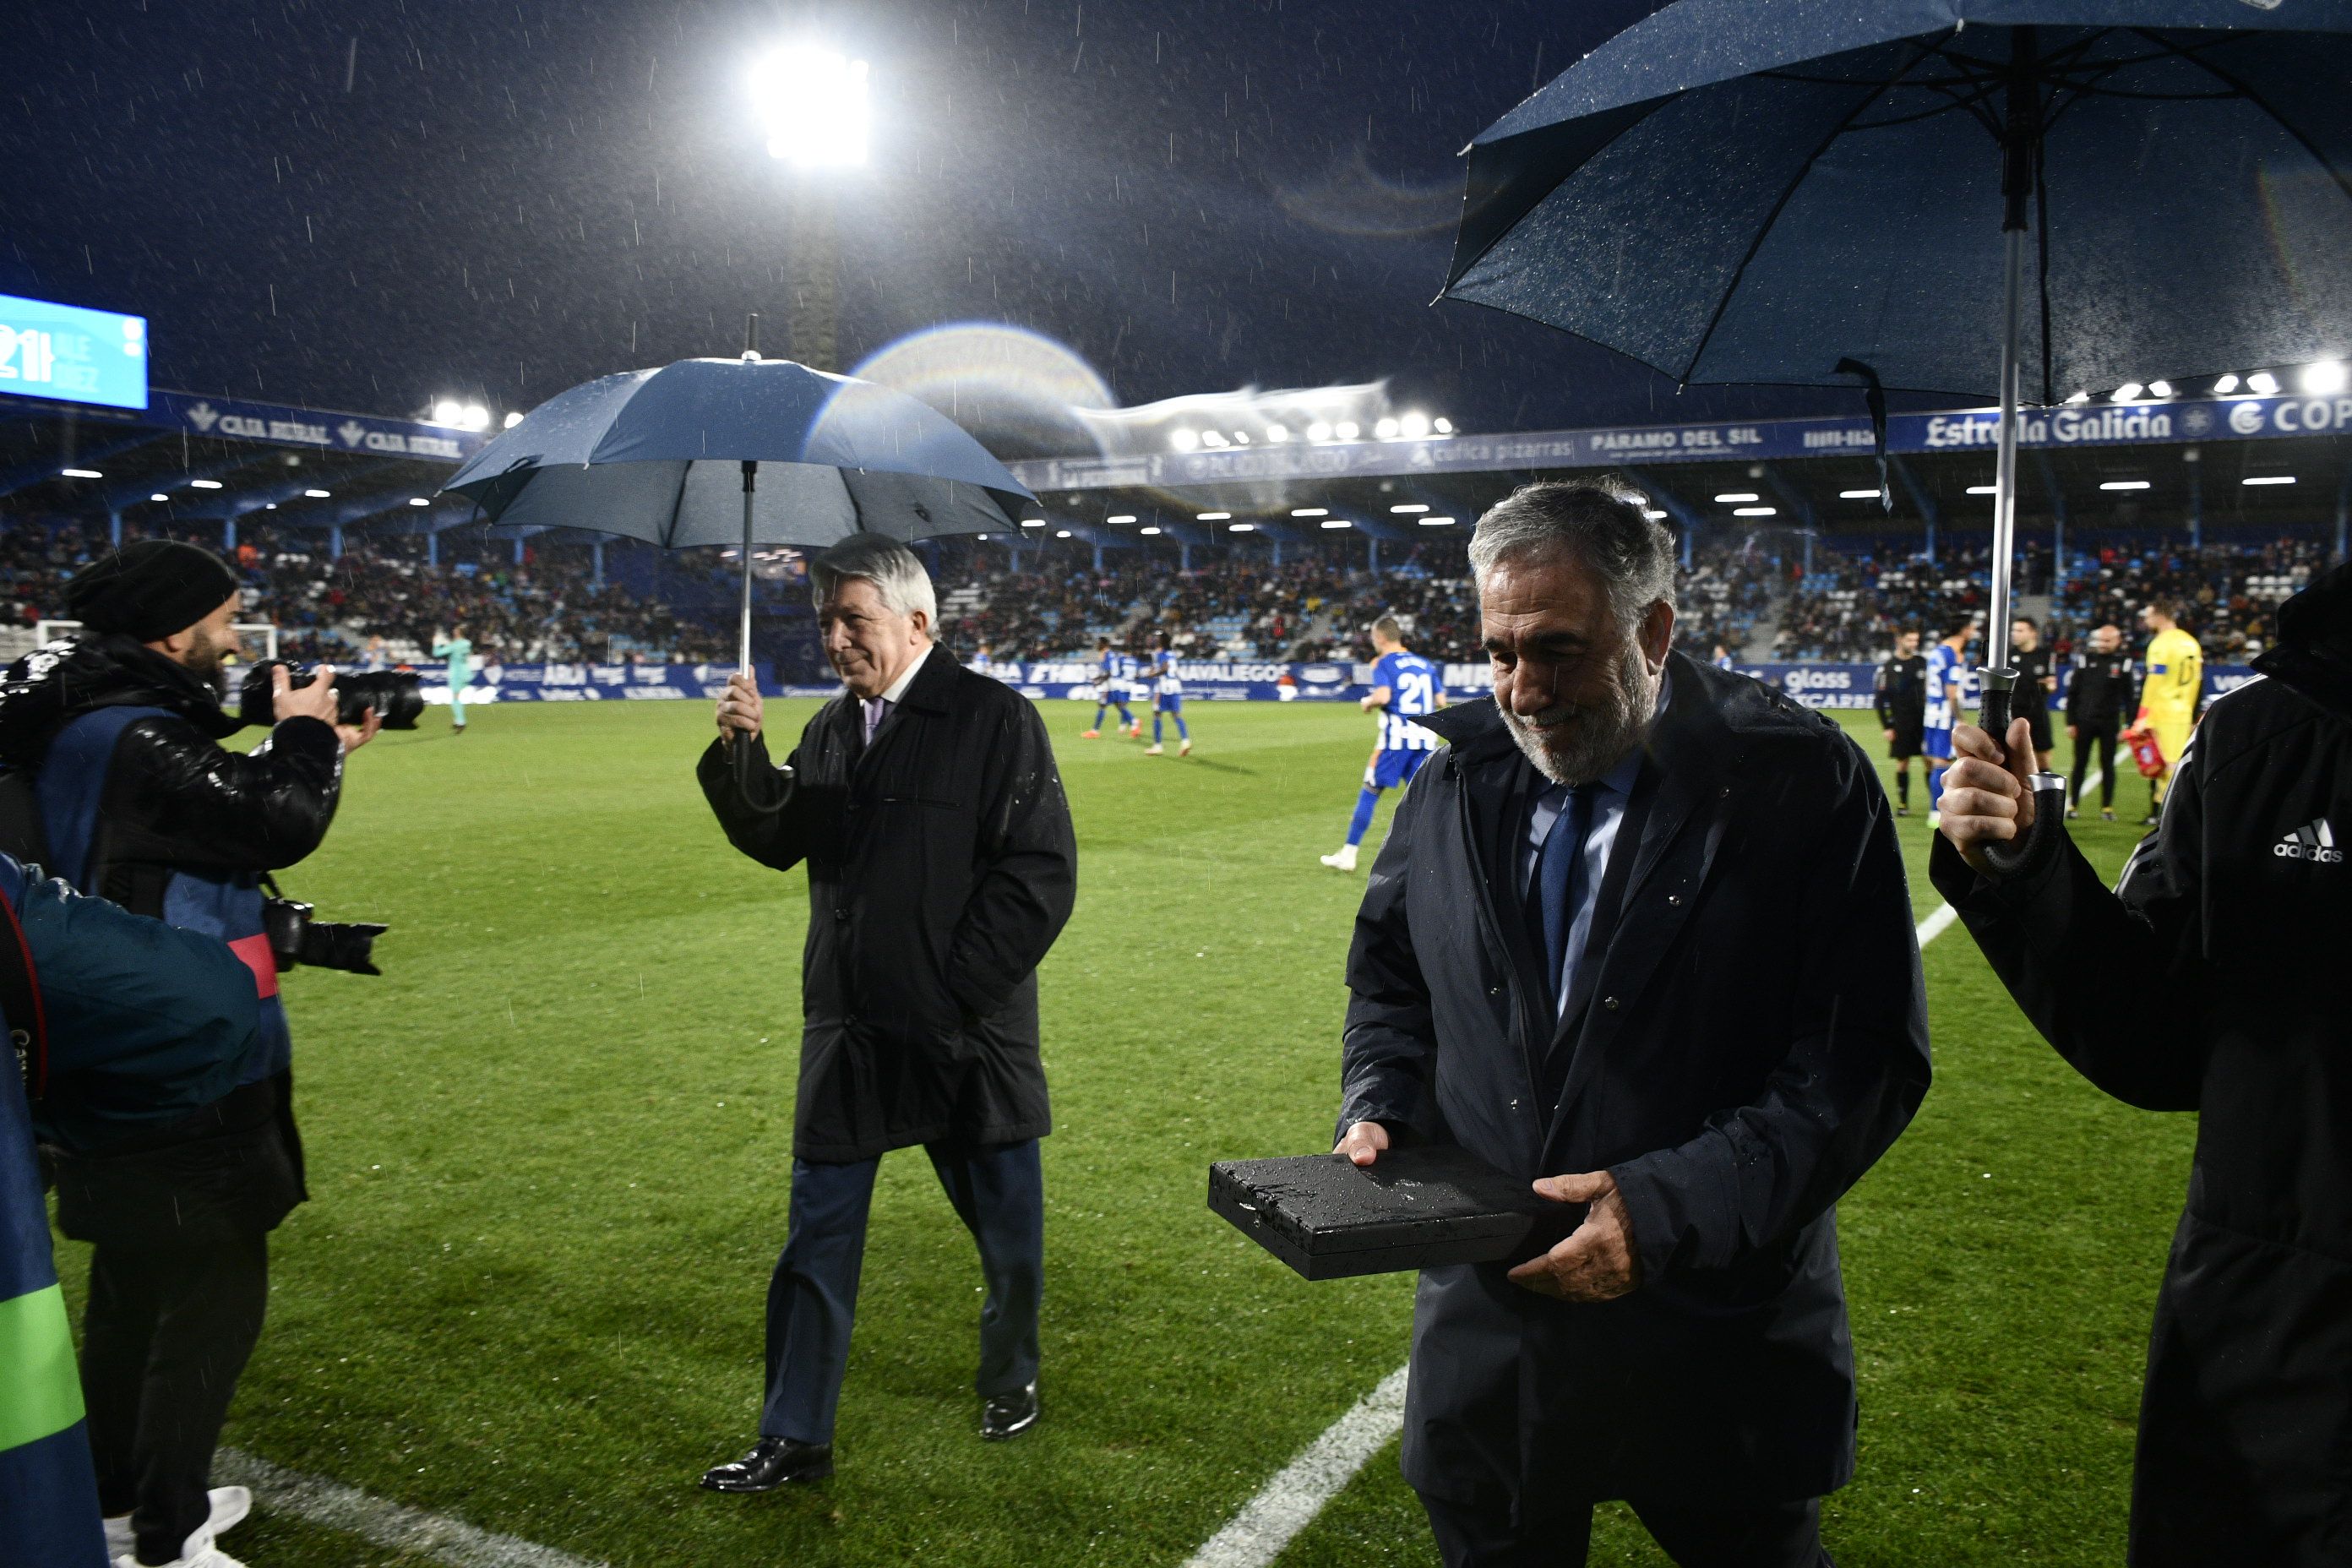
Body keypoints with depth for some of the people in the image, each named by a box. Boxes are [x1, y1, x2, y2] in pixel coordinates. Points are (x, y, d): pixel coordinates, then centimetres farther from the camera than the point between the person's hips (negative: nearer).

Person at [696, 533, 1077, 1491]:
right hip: (848, 1034, 5)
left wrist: (953, 986, -15)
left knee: (1006, 1232, 14)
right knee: (816, 1239, 9)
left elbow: (1041, 874, -14)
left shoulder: (994, 718, -10)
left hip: (967, 1036, -4)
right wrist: (740, 755, -6)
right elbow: (777, 842, 11)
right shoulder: (831, 728, 10)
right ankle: (794, 1440, 23)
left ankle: (1011, 1381, 41)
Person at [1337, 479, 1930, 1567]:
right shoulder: (1461, 783, 2)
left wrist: (1672, 1207, -24)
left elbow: (1864, 1058, -16)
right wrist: (1378, 1109, -4)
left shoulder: (1804, 783, -12)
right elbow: (1390, 982, 15)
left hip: (1716, 1345, -3)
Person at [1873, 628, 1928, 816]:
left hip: (1923, 721, 2)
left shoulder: (1922, 663, 8)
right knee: (1902, 763, 2)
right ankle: (1903, 803, 11)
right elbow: (1880, 700, -1)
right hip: (1901, 724, -2)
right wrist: (1886, 727, -5)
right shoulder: (1888, 668, -2)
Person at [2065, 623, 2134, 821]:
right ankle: (2072, 804, 11)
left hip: (2109, 723, -1)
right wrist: (2070, 722, 1)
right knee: (2080, 764, 6)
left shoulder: (2123, 662, 0)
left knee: (2108, 765, 4)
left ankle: (2107, 807, 10)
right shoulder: (2086, 659, 2)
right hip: (2084, 721, 1)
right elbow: (2072, 693, 5)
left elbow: (2129, 696, 3)